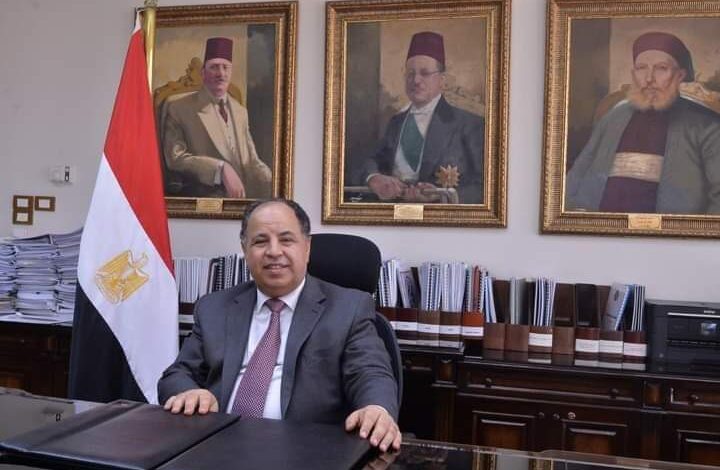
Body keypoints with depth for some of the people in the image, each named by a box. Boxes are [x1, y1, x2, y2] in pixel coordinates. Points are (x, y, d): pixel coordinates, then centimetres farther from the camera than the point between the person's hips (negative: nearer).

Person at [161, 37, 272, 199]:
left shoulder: (240, 111, 18)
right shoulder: (179, 107, 2)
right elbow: (175, 158, -7)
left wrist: (277, 186, -2)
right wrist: (221, 169, -18)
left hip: (241, 200, 4)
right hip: (202, 202, -4)